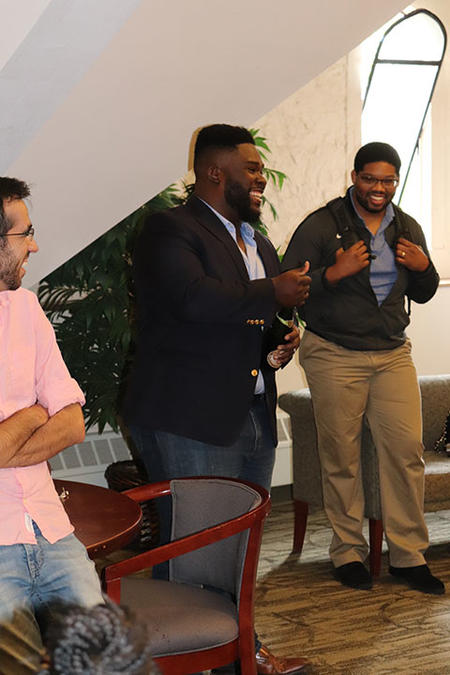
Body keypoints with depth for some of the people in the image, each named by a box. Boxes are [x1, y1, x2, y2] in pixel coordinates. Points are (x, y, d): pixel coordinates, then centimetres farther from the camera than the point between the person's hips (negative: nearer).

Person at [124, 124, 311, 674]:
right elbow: (194, 299, -26)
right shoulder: (170, 230, -8)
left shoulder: (258, 244, 21)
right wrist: (274, 293, -15)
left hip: (254, 419, 8)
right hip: (189, 421, -8)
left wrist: (286, 340, 8)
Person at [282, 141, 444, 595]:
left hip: (393, 354, 4)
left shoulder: (407, 229, 12)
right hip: (334, 356, -4)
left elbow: (422, 295, 20)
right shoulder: (322, 225, -4)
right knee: (341, 456, 1)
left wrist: (424, 267, -2)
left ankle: (408, 555, 8)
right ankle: (347, 552, 15)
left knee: (406, 449, -2)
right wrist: (334, 273, -23)